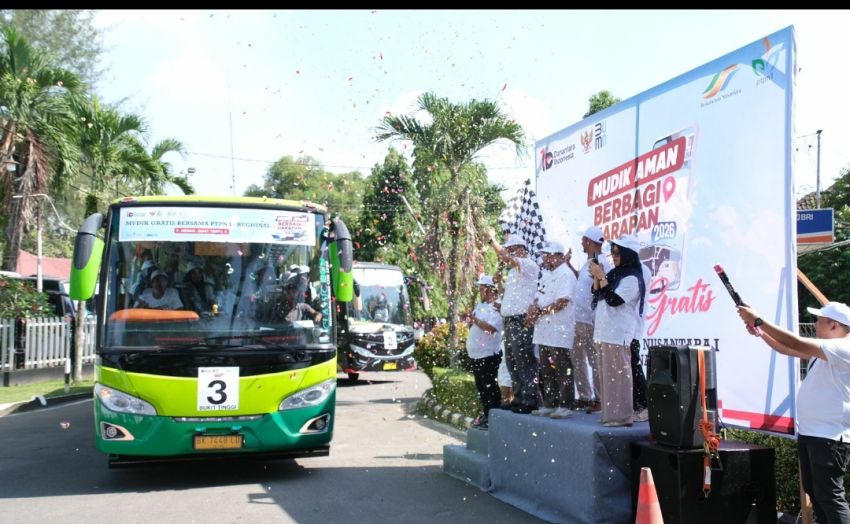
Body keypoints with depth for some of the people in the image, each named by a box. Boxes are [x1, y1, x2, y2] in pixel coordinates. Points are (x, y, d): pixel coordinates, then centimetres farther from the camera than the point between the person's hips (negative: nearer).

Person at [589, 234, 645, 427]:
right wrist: (596, 277, 3)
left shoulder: (632, 278, -10)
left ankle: (622, 415, -3)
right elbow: (597, 296, 18)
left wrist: (601, 277, -16)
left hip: (618, 335, -9)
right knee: (607, 375, 11)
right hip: (604, 332, 9)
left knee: (618, 375, -7)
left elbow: (613, 300, -19)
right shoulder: (615, 274, 17)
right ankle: (610, 413, 18)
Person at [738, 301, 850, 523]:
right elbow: (787, 349, 20)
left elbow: (797, 344, -25)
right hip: (808, 432, 10)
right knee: (814, 491, 16)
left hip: (829, 437, -10)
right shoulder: (825, 350, 14)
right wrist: (760, 332, 5)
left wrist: (759, 320, -22)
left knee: (830, 496, -9)